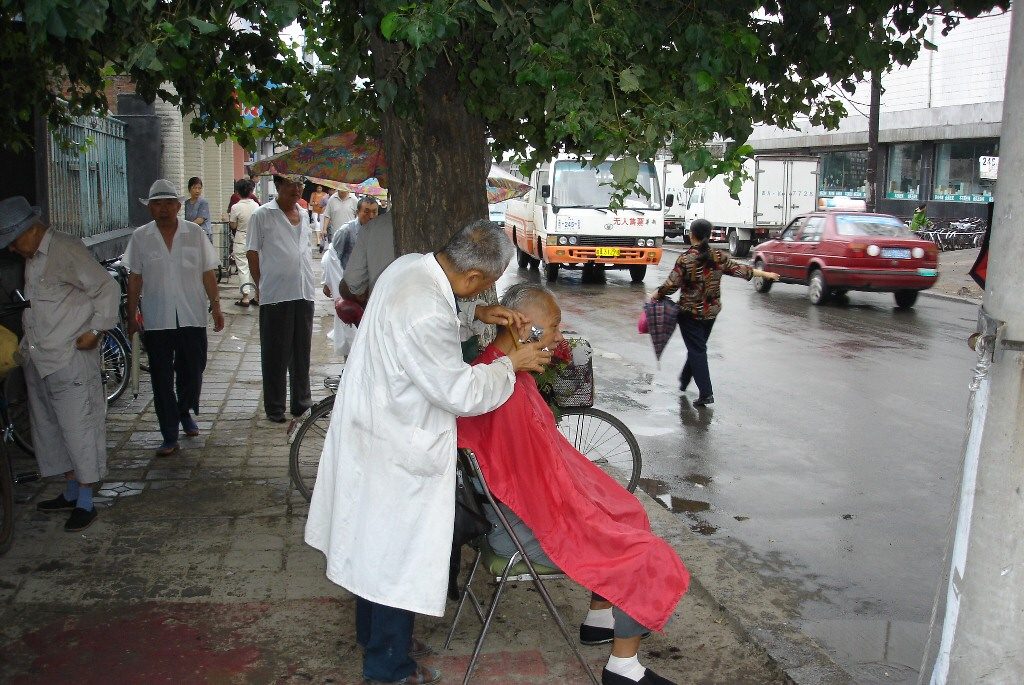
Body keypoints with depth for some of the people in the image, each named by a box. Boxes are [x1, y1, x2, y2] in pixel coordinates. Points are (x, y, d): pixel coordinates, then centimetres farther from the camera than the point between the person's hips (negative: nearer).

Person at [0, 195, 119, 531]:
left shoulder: (67, 250, -14)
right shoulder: (31, 257, 13)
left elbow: (107, 288, -15)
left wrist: (96, 330, -16)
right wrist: (28, 345, 16)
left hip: (70, 360, -10)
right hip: (39, 361, 10)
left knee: (78, 429, -3)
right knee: (50, 428, 16)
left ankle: (85, 503, 6)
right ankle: (71, 493, 30)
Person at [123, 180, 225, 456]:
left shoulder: (195, 233, 2)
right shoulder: (140, 237, 2)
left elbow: (208, 273, 6)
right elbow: (135, 278, 6)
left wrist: (216, 306, 3)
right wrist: (132, 315, 4)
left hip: (192, 317, 0)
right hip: (157, 320, 0)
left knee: (192, 372, 9)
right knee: (162, 379, 2)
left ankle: (185, 412, 38)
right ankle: (170, 437, 9)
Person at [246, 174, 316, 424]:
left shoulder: (303, 215, 14)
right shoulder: (263, 215, -4)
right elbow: (253, 253, -2)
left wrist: (309, 283, 14)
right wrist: (261, 286, -5)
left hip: (304, 293, 6)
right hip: (275, 295, -5)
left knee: (302, 351, 14)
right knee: (275, 354, 3)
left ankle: (301, 402, 26)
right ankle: (275, 408, 13)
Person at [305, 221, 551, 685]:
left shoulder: (410, 265, -5)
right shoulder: (426, 315, -34)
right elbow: (461, 394, -26)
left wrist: (476, 314, 5)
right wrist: (511, 364, -12)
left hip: (371, 431, 10)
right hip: (397, 450, -10)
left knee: (376, 542, 25)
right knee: (398, 554, 8)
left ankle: (370, 633, 46)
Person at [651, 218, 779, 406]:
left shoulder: (685, 259, -15)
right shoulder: (719, 257, -2)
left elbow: (671, 284, -16)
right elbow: (739, 270, 6)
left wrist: (655, 296, 1)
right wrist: (765, 274, 20)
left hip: (690, 312, -5)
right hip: (711, 312, 5)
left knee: (697, 349, -1)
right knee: (698, 346, 20)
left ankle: (706, 393, -9)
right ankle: (684, 380, 37)